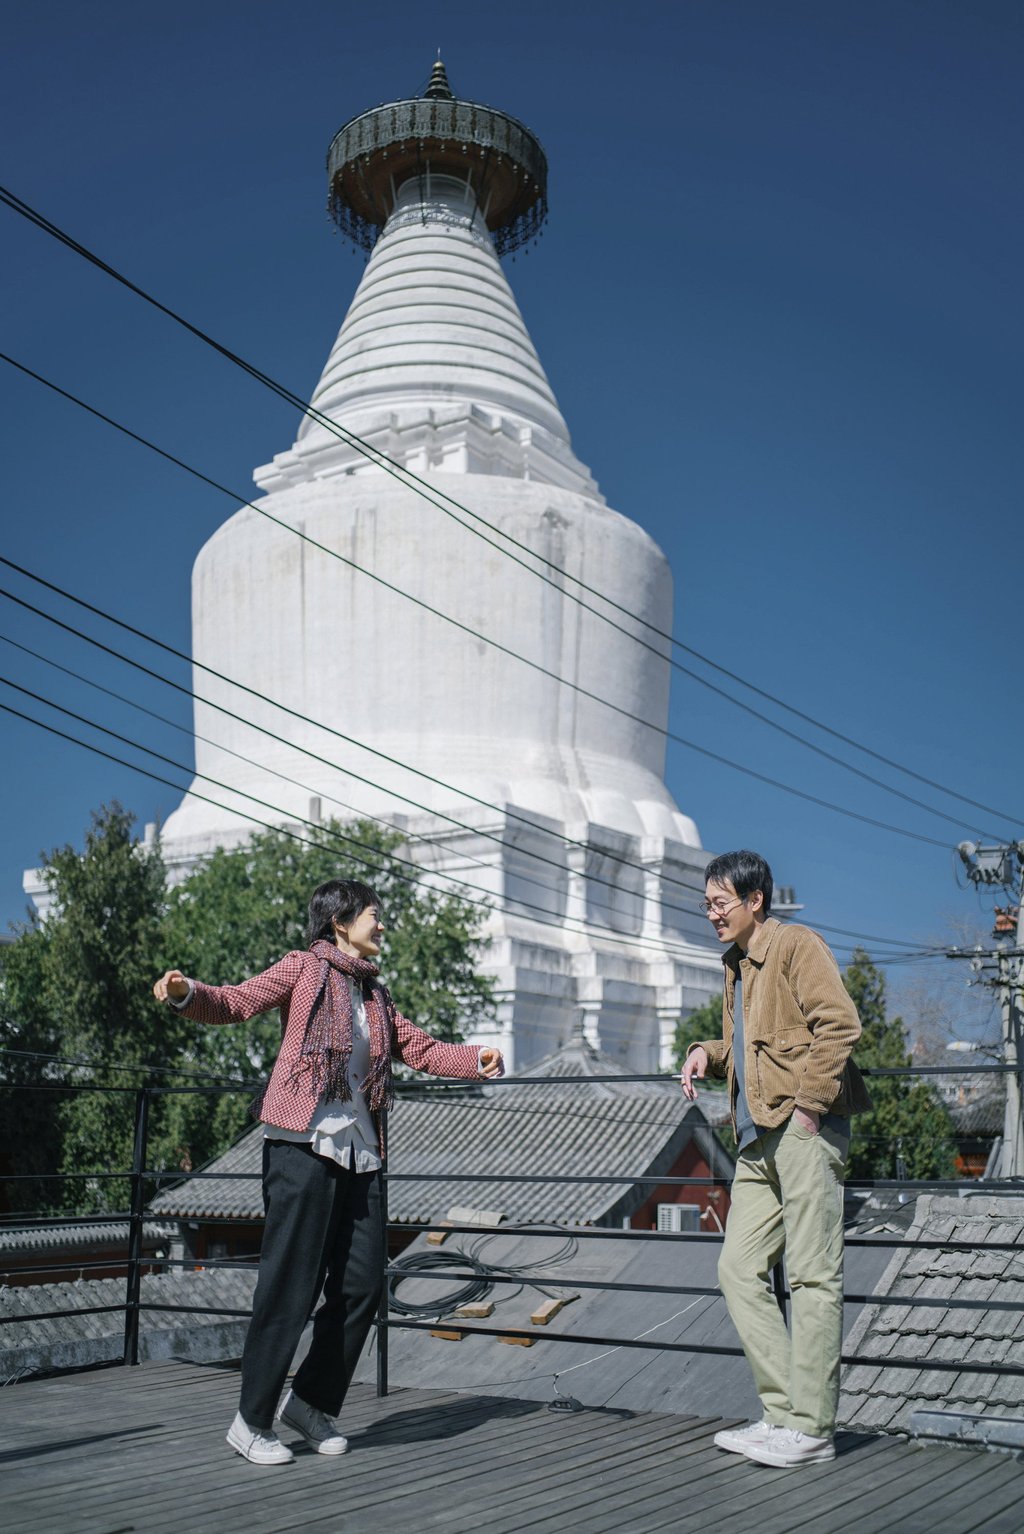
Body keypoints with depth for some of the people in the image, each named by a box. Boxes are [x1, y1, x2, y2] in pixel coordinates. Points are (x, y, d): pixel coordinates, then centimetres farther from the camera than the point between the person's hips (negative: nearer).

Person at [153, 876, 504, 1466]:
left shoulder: (375, 994, 21)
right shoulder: (305, 968, 2)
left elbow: (420, 1048, 21)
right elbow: (235, 1002, -8)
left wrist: (475, 1059, 4)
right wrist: (186, 993, -28)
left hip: (358, 1152, 7)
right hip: (304, 1145, -7)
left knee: (363, 1284, 6)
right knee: (291, 1284, -5)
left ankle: (313, 1401, 23)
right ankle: (253, 1421, 8)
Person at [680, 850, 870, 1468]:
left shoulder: (797, 944, -4)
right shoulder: (737, 966, 22)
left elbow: (840, 1023, -14)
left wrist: (809, 1103, -17)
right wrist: (709, 1053, 10)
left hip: (804, 1129, -9)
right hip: (759, 1137, 9)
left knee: (812, 1275, -4)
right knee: (740, 1268, 5)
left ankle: (811, 1428, 1)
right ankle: (784, 1411, 12)